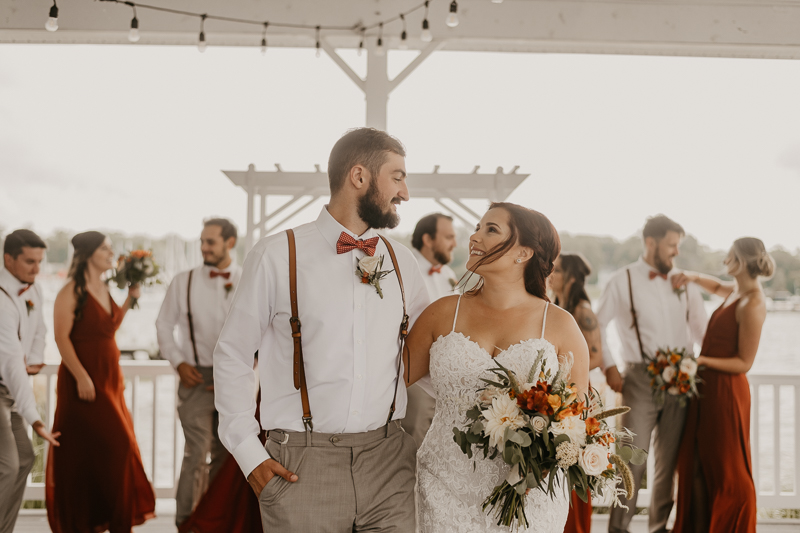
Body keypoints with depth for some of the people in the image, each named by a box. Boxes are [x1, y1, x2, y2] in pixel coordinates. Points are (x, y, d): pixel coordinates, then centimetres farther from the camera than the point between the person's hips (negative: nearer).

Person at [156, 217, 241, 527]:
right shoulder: (183, 282, 4)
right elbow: (164, 325, 10)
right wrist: (179, 363, -2)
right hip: (197, 377, -1)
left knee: (225, 455, 11)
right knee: (197, 451, -11)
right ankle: (186, 521, -2)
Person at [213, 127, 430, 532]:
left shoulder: (401, 261, 10)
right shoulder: (276, 256, -3)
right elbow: (232, 355, 2)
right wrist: (249, 454, -3)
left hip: (389, 461, 4)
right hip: (301, 466, -3)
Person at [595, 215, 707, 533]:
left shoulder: (685, 283, 11)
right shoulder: (623, 281, 1)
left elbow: (701, 329, 13)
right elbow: (597, 326, 4)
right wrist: (609, 367, -3)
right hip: (641, 379, -3)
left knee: (669, 459, 8)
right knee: (633, 457, -8)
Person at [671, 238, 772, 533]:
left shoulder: (752, 305, -18)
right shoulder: (737, 292, 8)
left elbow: (744, 362, -18)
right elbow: (717, 286, 33)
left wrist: (702, 361, -24)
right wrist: (693, 277, 14)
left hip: (725, 391, -9)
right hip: (707, 388, 9)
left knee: (726, 470, 3)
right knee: (697, 464, 14)